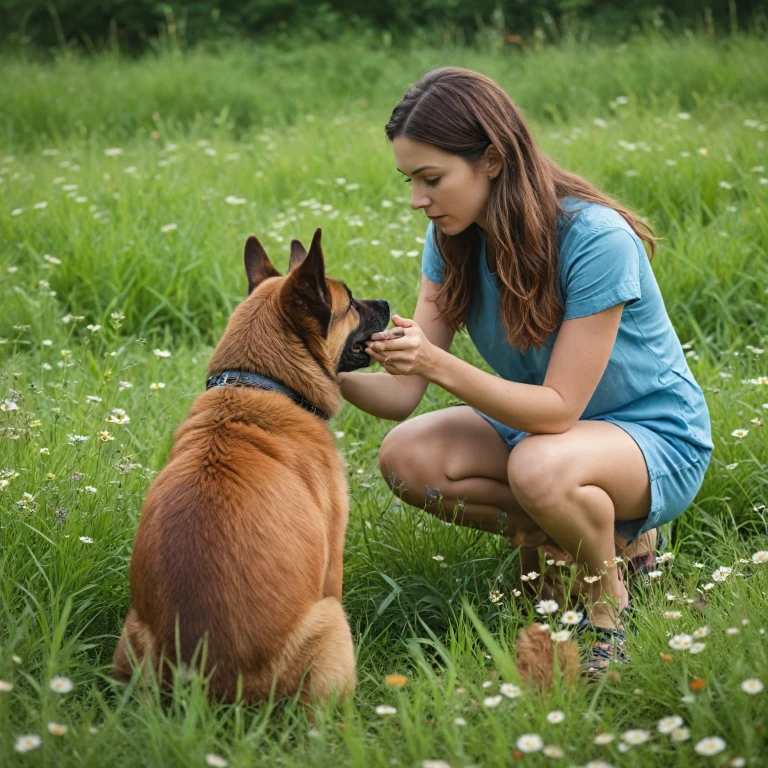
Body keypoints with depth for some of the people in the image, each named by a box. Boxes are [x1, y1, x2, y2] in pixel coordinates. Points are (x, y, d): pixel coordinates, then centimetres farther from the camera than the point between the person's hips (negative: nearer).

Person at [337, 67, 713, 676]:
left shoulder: (596, 239, -28)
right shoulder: (455, 238, -7)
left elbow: (559, 408, -29)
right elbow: (405, 394, -11)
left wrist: (439, 363, -41)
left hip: (655, 436, -7)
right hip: (537, 424, 7)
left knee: (539, 467, -38)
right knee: (406, 456, -19)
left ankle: (608, 590, -6)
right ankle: (589, 527, -1)